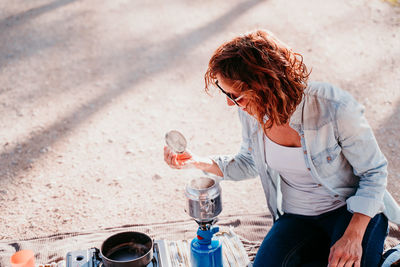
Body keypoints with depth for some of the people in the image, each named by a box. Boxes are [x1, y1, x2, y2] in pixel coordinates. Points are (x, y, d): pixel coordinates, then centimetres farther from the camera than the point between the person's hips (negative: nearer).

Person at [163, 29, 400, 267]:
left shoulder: (336, 109, -26)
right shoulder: (252, 111, -11)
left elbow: (374, 172, -13)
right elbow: (250, 163, 10)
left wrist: (353, 237, -23)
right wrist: (199, 163, -5)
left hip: (352, 209, -3)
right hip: (297, 216, 4)